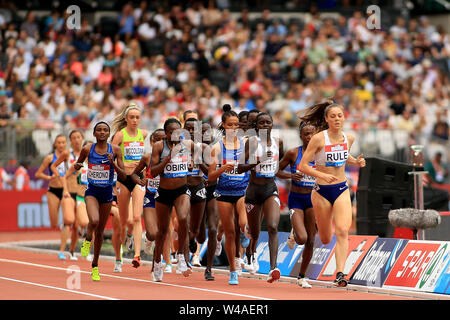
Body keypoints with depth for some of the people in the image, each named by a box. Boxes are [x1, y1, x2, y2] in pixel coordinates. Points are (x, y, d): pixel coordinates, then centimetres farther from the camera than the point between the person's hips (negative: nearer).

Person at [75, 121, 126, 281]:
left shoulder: (115, 150, -3)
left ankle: (95, 265, 25)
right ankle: (87, 240, 6)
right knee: (94, 221, -29)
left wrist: (113, 164, -19)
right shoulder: (87, 149, -3)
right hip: (92, 191, -2)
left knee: (100, 230, 10)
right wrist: (77, 166, -8)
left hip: (107, 192, 2)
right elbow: (77, 165, 15)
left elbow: (123, 176, -3)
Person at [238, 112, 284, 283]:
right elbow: (240, 168, -11)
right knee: (254, 232, 11)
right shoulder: (251, 142, -7)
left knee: (273, 227, -19)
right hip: (254, 190, -1)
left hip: (271, 189, 1)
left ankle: (273, 269, -27)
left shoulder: (278, 141, 4)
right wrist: (257, 162, -25)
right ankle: (252, 253, 46)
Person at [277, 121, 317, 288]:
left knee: (310, 242, 4)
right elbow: (277, 170, 3)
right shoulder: (293, 153, -6)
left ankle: (301, 277, 20)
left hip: (312, 199, 3)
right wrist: (291, 175, -15)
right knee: (302, 238, -19)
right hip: (296, 199, -3)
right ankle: (293, 234, 20)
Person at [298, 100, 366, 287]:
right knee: (325, 240, 9)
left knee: (342, 231, -20)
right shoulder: (318, 139, -13)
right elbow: (303, 166, -13)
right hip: (322, 191, -2)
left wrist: (356, 162, 3)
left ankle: (340, 273, -21)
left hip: (342, 190, 3)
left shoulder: (348, 138, 2)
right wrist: (322, 175, -27)